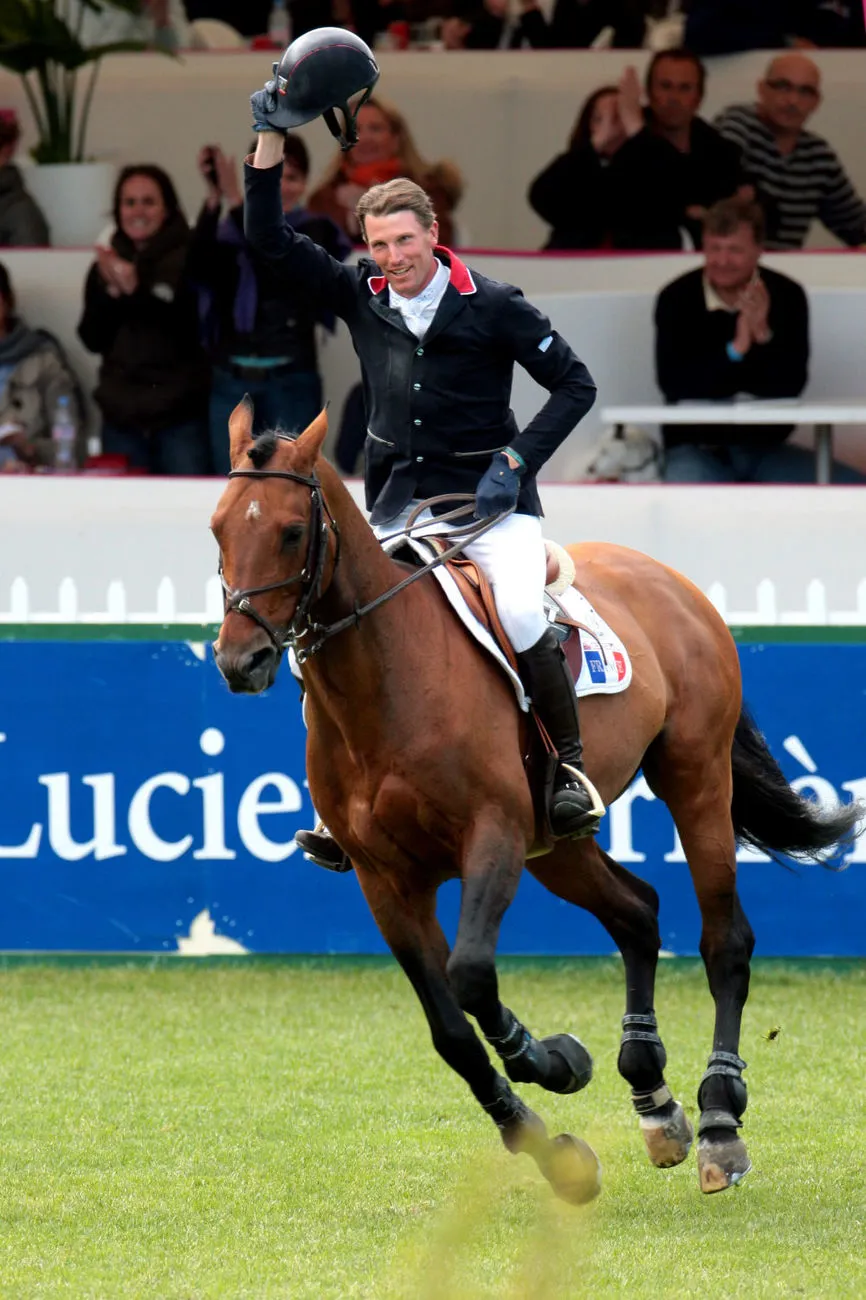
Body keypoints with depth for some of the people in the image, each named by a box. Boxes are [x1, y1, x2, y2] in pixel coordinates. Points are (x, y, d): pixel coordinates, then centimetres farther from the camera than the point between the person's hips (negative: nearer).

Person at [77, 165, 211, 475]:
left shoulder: (189, 260, -4)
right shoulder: (107, 265, 12)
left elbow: (194, 330, -13)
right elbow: (93, 340, 8)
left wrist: (137, 291, -21)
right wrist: (111, 292, -9)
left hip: (181, 415, -4)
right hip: (122, 415, 4)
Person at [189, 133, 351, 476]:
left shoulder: (314, 231, 4)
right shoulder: (228, 230, 8)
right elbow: (199, 267, -11)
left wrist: (236, 200, -20)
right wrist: (214, 199, -21)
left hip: (290, 382, -2)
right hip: (231, 381, 2)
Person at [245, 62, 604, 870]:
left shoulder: (491, 307, -7)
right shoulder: (360, 296, 3)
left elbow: (574, 385, -3)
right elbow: (269, 241, 2)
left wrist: (518, 459, -14)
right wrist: (270, 141, -7)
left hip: (487, 493, -4)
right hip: (397, 497, 4)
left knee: (521, 615, -28)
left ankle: (571, 764, -9)